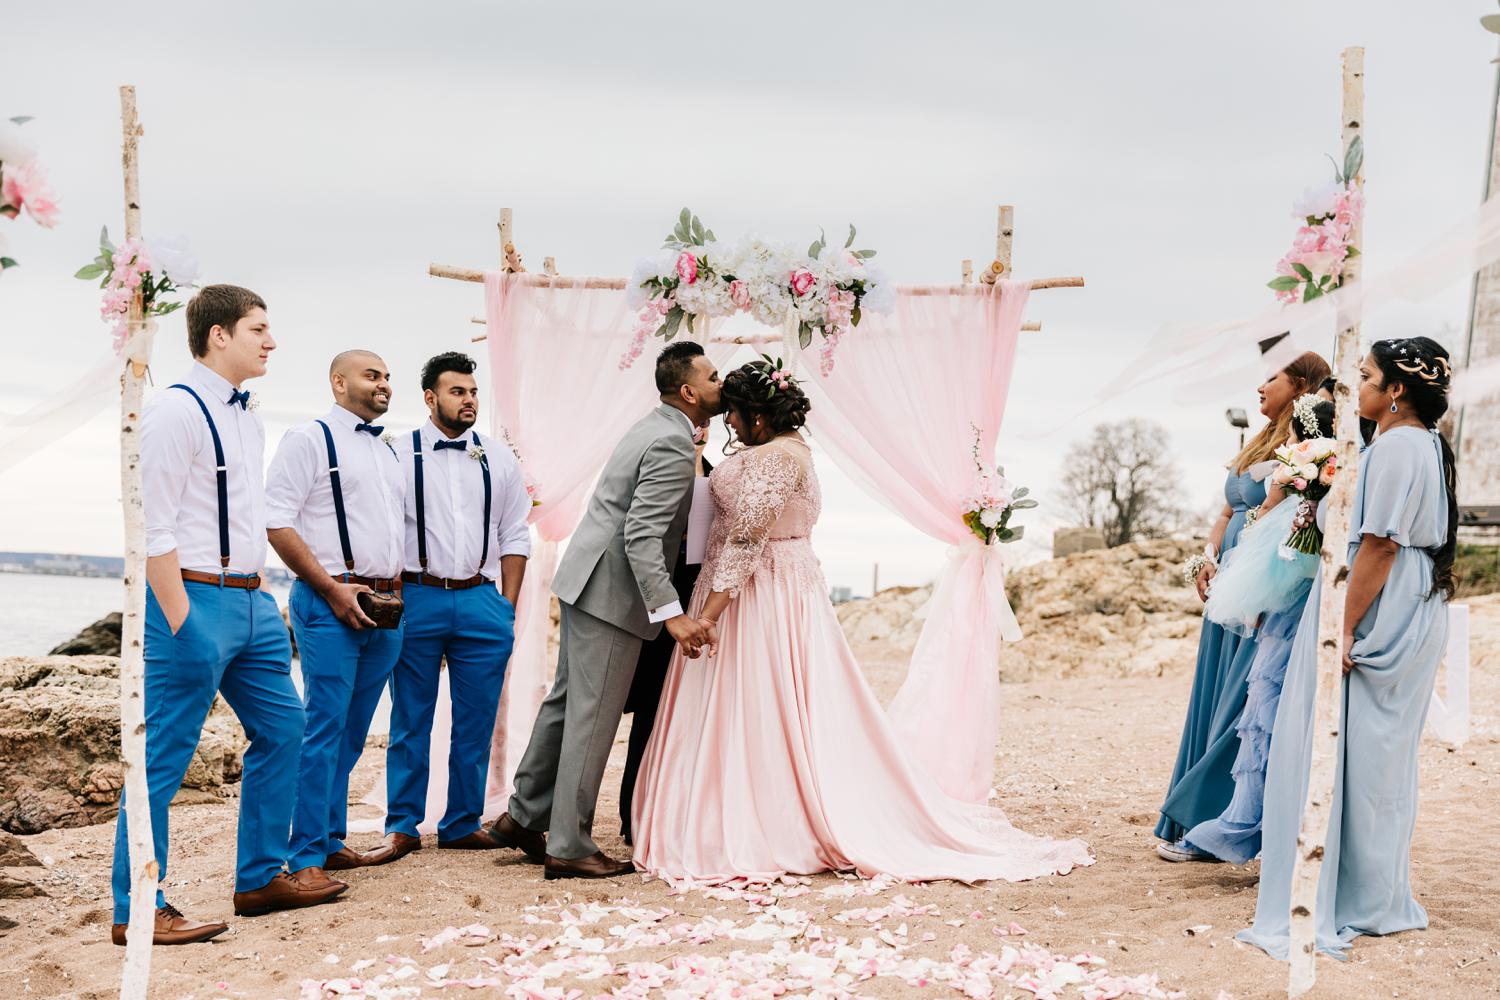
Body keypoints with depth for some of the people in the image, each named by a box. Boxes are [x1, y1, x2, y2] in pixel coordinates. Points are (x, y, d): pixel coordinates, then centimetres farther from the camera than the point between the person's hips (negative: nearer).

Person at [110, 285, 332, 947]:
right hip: (194, 598, -9)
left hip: (250, 601, 9)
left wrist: (265, 600, 16)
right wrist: (181, 623, -20)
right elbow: (153, 527, -17)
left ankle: (261, 878, 26)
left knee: (280, 729, 13)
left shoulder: (247, 418, 15)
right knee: (164, 756, -3)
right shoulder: (176, 412, -12)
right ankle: (136, 911, 6)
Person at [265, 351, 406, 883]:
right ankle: (306, 857, -3)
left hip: (384, 609, 7)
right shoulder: (310, 439, -2)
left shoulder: (389, 453, 20)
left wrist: (397, 589, 10)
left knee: (352, 732, 10)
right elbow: (277, 523, -10)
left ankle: (332, 840, 20)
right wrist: (333, 589, -14)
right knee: (324, 729, -8)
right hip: (328, 605, -7)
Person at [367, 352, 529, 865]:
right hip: (417, 598, -3)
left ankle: (463, 824, 19)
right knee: (410, 722, 5)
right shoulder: (398, 454, 1)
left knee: (476, 722, 7)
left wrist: (508, 605, 5)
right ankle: (401, 828, 15)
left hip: (483, 601, 3)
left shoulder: (498, 458, 10)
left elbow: (514, 537, 12)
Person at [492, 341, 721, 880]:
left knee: (568, 702, 17)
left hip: (586, 579, 10)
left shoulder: (654, 428, 14)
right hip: (611, 591, -10)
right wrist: (671, 613, -30)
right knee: (592, 717, -3)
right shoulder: (673, 445, -18)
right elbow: (641, 535, -25)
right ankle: (569, 847, 4)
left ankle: (524, 815, 27)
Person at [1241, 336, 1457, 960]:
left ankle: (1359, 905, 4)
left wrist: (1347, 628, -19)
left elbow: (1379, 546, -21)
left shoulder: (1394, 449, -17)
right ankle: (1384, 899, 25)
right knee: (1386, 756, 16)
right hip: (1416, 621, 10)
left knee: (1360, 753, -3)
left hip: (1381, 620, -10)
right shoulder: (1428, 446, 14)